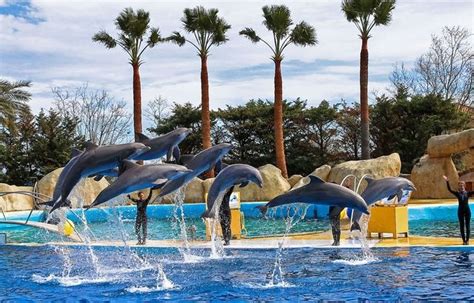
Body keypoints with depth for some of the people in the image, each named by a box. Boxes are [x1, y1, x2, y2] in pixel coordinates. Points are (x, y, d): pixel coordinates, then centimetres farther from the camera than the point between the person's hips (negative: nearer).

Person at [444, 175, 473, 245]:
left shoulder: (468, 193, 2)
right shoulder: (457, 193, 1)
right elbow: (450, 190, -8)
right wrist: (447, 182, -18)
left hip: (467, 210, 0)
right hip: (460, 210, 0)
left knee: (467, 225, 3)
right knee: (461, 226, 3)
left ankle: (467, 240, 9)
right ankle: (464, 240, 9)